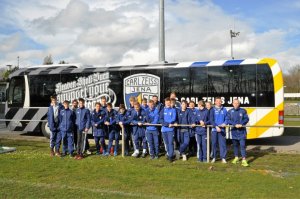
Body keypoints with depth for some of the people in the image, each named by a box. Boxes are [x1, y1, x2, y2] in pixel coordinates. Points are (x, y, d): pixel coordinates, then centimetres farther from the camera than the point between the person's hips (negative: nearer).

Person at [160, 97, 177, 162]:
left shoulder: (173, 110, 4)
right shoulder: (163, 110, 10)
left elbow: (173, 119, -7)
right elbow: (161, 120, 1)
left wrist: (165, 122, -12)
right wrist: (168, 124, -13)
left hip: (171, 129, -3)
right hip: (164, 129, 3)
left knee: (170, 142, -10)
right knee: (166, 143, 9)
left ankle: (171, 156, -8)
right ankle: (168, 154, 22)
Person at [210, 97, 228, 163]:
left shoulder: (224, 110, 9)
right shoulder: (213, 110, 3)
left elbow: (226, 118, 11)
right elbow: (211, 120, -4)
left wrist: (225, 123, -10)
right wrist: (216, 126, -16)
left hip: (222, 129, 1)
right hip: (214, 129, -1)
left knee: (222, 143, -1)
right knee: (214, 143, 3)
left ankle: (223, 158, 5)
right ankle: (214, 157, 14)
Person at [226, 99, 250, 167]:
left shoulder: (243, 111, 1)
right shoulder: (230, 111, 4)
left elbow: (246, 119, -1)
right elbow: (228, 120, -3)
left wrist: (241, 124, -17)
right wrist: (235, 124, -16)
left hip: (242, 130, -2)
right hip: (234, 130, 2)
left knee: (242, 145, -8)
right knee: (235, 145, 14)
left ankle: (244, 160, -8)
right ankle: (236, 158, 29)